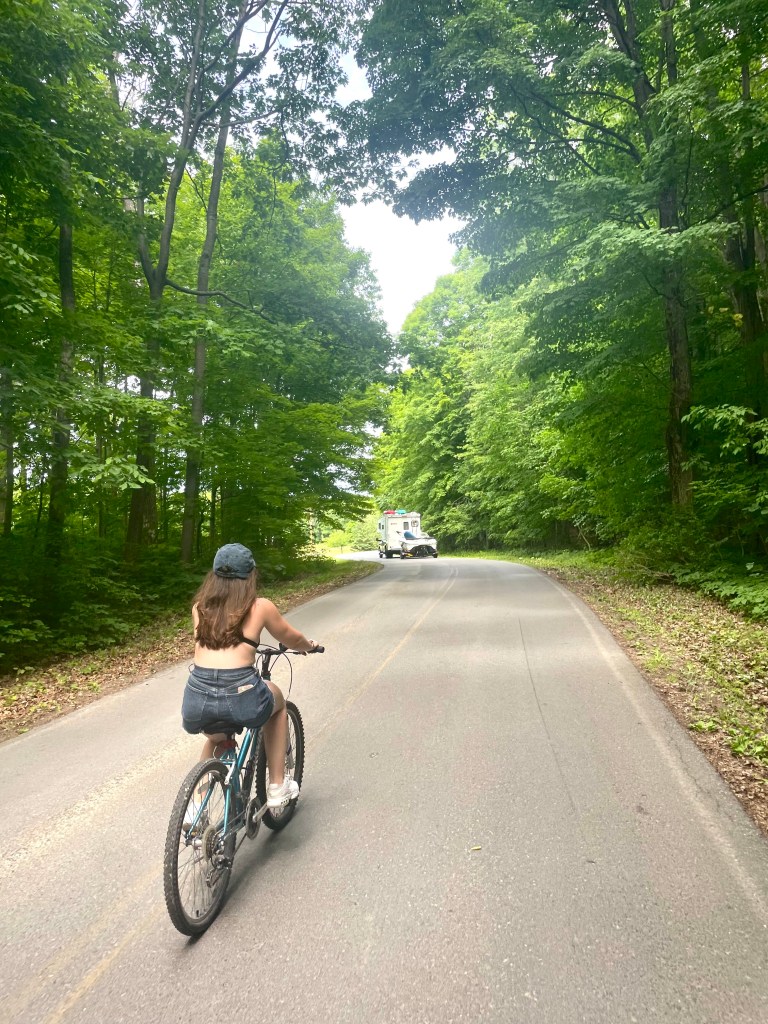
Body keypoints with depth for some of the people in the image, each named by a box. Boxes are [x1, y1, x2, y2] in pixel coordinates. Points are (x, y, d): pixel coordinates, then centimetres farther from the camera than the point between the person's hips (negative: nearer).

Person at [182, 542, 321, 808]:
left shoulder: (200, 607, 15)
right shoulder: (260, 606, 6)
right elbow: (292, 640, 21)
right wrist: (310, 646, 44)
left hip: (196, 702, 4)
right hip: (240, 699, -4)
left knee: (216, 738, 38)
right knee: (277, 700, 31)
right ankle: (277, 787, 31)